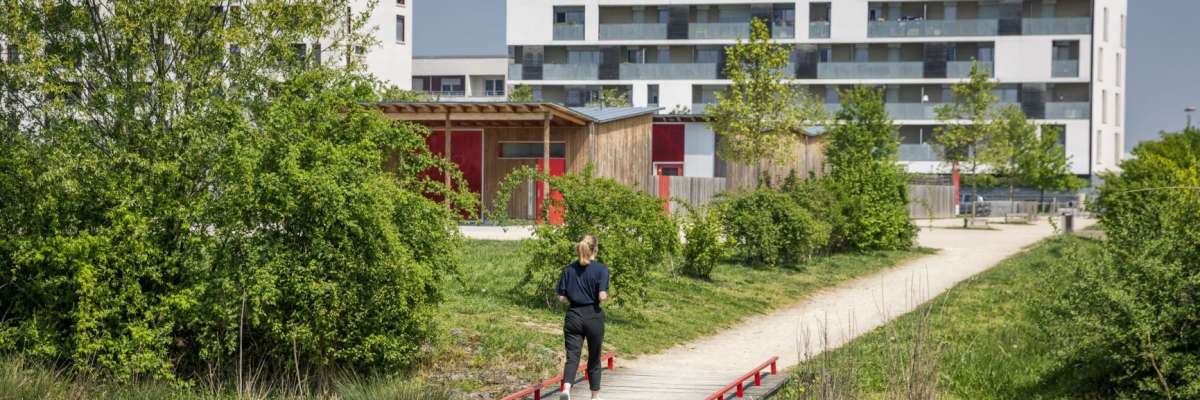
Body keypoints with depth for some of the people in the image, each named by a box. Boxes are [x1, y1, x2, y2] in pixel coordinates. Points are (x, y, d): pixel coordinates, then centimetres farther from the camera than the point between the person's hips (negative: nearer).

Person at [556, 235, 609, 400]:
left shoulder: (569, 269, 2)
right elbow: (602, 296, -16)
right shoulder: (601, 269, -8)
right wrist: (606, 297, 5)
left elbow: (561, 297, 1)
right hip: (594, 317, -2)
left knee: (572, 356, -1)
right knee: (594, 358, 14)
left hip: (573, 316, 2)